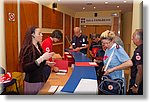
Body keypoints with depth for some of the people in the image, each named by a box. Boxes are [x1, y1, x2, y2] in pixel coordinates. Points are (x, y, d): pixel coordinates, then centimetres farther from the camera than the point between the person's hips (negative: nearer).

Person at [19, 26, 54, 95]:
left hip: (41, 80, 7)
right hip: (32, 82, -7)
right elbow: (25, 68, -24)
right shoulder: (27, 48, -15)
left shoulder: (38, 47, 8)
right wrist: (41, 58, -28)